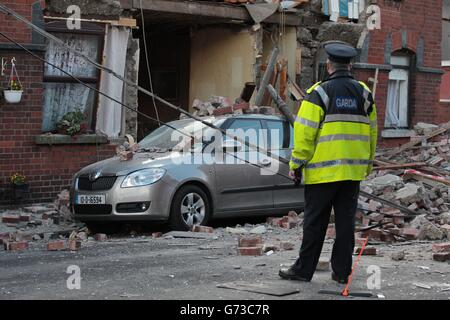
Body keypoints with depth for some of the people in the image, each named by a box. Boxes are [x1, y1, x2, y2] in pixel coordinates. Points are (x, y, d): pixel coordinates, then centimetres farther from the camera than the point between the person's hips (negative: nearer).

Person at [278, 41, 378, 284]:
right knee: (345, 221, 9)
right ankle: (342, 271, 11)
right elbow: (372, 132, 13)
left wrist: (296, 164, -3)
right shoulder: (364, 93, 8)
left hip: (323, 170, -4)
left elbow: (305, 132, -11)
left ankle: (304, 269, 8)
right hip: (353, 171, 5)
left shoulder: (319, 92, -8)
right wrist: (367, 164, 22)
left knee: (315, 222, 2)